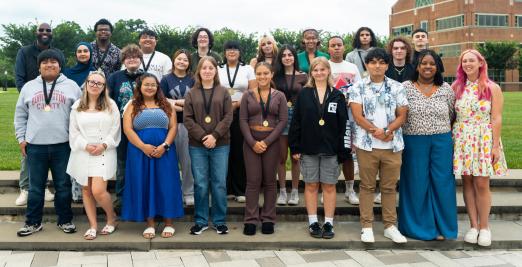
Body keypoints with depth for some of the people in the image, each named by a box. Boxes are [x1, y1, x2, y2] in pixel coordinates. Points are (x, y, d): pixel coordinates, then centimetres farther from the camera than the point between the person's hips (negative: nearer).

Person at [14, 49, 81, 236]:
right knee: (35, 187, 8)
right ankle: (33, 222, 19)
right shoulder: (29, 87, 10)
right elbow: (20, 115, 14)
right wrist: (21, 139, 7)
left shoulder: (71, 86, 5)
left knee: (63, 185, 6)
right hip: (35, 145, 1)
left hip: (63, 145, -1)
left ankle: (65, 220, 18)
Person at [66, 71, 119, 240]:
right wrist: (85, 145, -10)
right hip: (82, 153, 3)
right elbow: (73, 131, 5)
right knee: (86, 190, 6)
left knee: (98, 191, -14)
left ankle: (112, 218, 11)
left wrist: (103, 145, -12)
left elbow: (115, 131, 1)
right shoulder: (77, 106, 9)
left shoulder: (111, 105, 4)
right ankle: (93, 226, 16)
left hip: (104, 153, -3)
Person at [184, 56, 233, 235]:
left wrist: (215, 136, -13)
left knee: (219, 184, 3)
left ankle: (220, 221, 14)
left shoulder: (223, 92, 7)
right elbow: (187, 118, 0)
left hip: (220, 145, 0)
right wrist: (202, 136, -12)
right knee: (200, 184, 3)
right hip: (197, 145, 0)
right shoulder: (191, 94, 8)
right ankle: (201, 221, 14)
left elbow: (228, 117, -1)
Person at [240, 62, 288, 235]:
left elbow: (283, 121, -3)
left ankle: (268, 219, 14)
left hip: (272, 142, 0)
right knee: (253, 181, 0)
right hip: (251, 142, 0)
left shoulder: (279, 96, 4)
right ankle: (251, 220, 7)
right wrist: (253, 142, -12)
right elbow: (242, 120, 0)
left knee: (270, 181, 5)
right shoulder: (247, 95, 5)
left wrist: (267, 142, -11)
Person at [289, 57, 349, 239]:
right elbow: (296, 122, 1)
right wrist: (295, 147, -4)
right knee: (311, 185, 6)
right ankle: (313, 223, 15)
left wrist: (343, 150, -4)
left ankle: (328, 224, 14)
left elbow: (343, 124, 2)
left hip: (330, 149, 0)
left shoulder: (337, 96, 4)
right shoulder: (304, 94, 3)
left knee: (329, 186, 5)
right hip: (308, 149, 0)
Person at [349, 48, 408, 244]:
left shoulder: (397, 88, 7)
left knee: (390, 187, 8)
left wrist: (387, 131, -14)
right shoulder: (358, 87, 3)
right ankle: (367, 226, 13)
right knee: (367, 186, 6)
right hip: (366, 144, -1)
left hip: (393, 145, 2)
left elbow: (402, 115, 3)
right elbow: (358, 116, -5)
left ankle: (390, 226, 18)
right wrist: (376, 132, -15)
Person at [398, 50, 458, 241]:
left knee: (442, 183, 4)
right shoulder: (406, 87, 0)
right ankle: (417, 225, 17)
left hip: (441, 142, 2)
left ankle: (441, 227, 17)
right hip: (414, 142, -2)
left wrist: (442, 130, 6)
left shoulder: (446, 89, 7)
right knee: (416, 184, 4)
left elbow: (452, 115, 13)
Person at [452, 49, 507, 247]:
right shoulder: (456, 87, 7)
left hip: (484, 140, -2)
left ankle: (484, 227, 9)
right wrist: (450, 139, -1)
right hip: (461, 140, 2)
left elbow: (497, 119, -2)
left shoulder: (492, 88, 1)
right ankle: (473, 226, 13)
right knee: (467, 183, 4)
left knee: (481, 184, -3)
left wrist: (495, 146, -8)